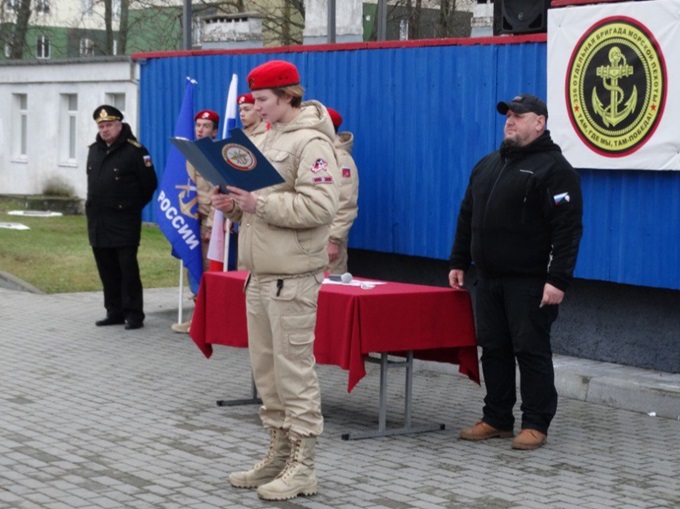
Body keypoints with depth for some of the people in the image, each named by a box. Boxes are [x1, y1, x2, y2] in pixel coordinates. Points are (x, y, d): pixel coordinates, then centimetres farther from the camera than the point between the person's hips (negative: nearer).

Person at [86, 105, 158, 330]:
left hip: (124, 222, -7)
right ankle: (115, 312, 17)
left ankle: (134, 314, -3)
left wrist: (133, 206, 2)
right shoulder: (94, 151, 13)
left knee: (128, 268, -7)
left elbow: (149, 184, -6)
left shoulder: (134, 151, -9)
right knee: (107, 270, 9)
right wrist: (94, 206, 17)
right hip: (98, 222, 7)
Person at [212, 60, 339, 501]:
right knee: (266, 369, 13)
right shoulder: (270, 138, 17)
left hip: (292, 277, -9)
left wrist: (259, 204, -24)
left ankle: (302, 468, 1)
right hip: (261, 274, 9)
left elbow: (320, 207, -22)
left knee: (294, 370, -6)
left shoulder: (311, 142, -12)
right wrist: (236, 204, 4)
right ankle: (279, 456, 22)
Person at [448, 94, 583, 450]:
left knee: (531, 351, -3)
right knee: (494, 350, 10)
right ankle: (496, 419, 18)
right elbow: (467, 218, 21)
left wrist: (558, 280, -20)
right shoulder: (488, 165, 15)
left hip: (529, 283, -7)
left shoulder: (553, 168, -9)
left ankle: (535, 425, 4)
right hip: (489, 279, 7)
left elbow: (567, 229, -15)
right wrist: (459, 262, 15)